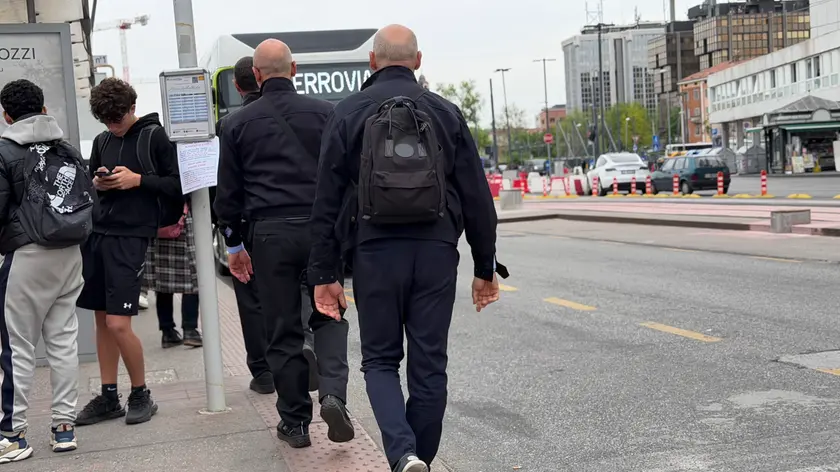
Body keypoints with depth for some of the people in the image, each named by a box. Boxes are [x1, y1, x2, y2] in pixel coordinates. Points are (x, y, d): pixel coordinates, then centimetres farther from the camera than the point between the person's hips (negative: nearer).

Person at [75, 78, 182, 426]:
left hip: (131, 237, -6)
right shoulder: (102, 141, 13)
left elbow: (178, 185, -5)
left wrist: (138, 180, -15)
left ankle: (141, 394, 10)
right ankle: (108, 397, 19)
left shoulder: (155, 136, -2)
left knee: (118, 324, -9)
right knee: (102, 320, 9)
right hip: (96, 233, 6)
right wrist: (96, 183, -1)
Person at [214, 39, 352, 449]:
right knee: (328, 317, 13)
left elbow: (228, 192, 7)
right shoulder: (324, 113, 3)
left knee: (282, 331, 8)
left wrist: (233, 244, 15)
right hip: (322, 229, 0)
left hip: (270, 234, 0)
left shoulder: (237, 124, 5)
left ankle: (295, 422, 14)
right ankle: (333, 394, -8)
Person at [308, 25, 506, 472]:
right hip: (436, 254, 1)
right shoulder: (446, 113, 6)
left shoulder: (348, 113, 3)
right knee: (428, 366, 10)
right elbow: (477, 197, 6)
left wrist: (324, 274, 5)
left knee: (380, 361, 10)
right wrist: (485, 268, 13)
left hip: (375, 254, -1)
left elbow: (328, 201, 1)